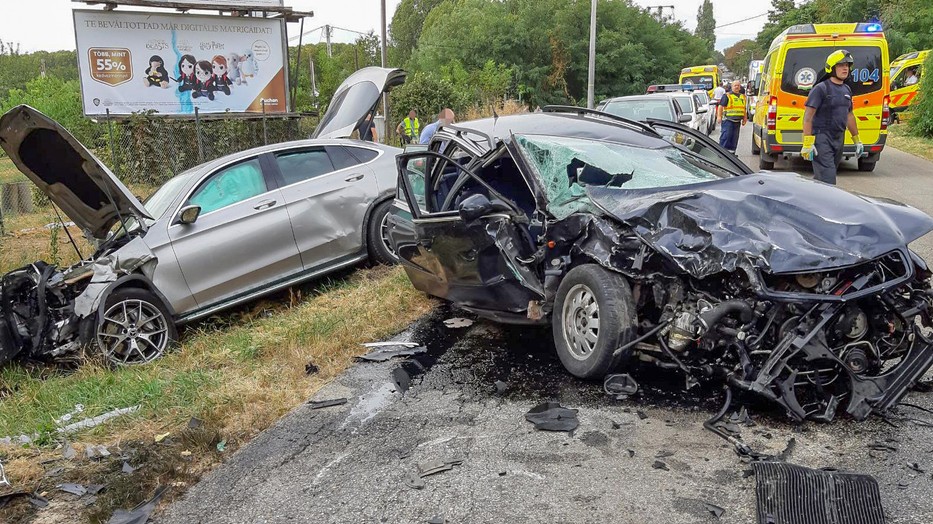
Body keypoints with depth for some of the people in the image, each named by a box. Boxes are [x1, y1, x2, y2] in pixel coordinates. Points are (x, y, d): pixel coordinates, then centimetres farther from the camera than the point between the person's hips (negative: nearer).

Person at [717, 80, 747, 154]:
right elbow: (721, 106, -7)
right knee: (725, 136, -9)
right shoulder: (727, 96, -2)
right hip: (728, 120, -6)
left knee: (735, 138, 9)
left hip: (737, 121, 6)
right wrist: (719, 116, -17)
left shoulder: (743, 97, 18)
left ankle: (731, 151, 16)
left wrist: (745, 118, 23)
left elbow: (743, 109, 26)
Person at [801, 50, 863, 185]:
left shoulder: (847, 90, 14)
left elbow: (849, 116, 24)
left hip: (839, 138, 7)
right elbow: (808, 116, -14)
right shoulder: (821, 88, -9)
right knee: (828, 180, -14)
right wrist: (807, 143, -22)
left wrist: (857, 140, 25)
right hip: (822, 138, -7)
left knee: (820, 177, 14)